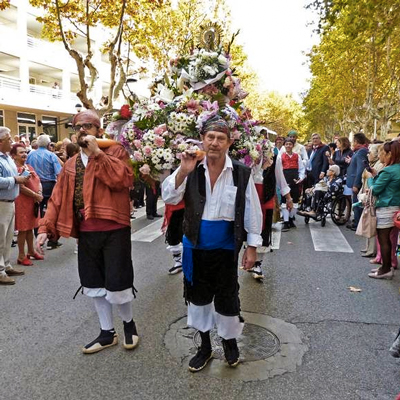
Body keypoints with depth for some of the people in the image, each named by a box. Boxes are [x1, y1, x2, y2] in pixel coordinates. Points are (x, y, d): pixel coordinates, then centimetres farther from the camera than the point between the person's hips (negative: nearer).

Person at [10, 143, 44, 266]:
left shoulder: (29, 167, 13)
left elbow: (38, 181, 13)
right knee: (23, 229, -1)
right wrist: (36, 195, -15)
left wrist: (40, 193, -5)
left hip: (33, 202, 8)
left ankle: (31, 251, 30)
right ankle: (21, 256, 10)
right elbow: (21, 187, -21)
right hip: (22, 202, -8)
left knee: (30, 227, 17)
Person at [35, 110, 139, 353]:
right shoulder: (71, 164, 13)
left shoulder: (115, 151, -4)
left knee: (117, 284, 0)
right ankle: (107, 332, 33)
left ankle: (129, 323, 30)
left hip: (114, 231, -6)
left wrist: (97, 152, -20)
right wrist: (46, 227, 0)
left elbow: (123, 180, -22)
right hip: (86, 234, 6)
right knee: (94, 285, 14)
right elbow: (58, 198, 11)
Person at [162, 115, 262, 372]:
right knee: (198, 296, 16)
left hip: (225, 248, -2)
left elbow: (252, 212, -4)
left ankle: (230, 340, 42)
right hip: (196, 247, 2)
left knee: (227, 298, 12)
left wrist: (252, 247, -3)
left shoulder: (241, 173, -9)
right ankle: (205, 346, 38)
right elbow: (169, 198, -13)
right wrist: (184, 171, -27)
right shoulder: (191, 170, -5)